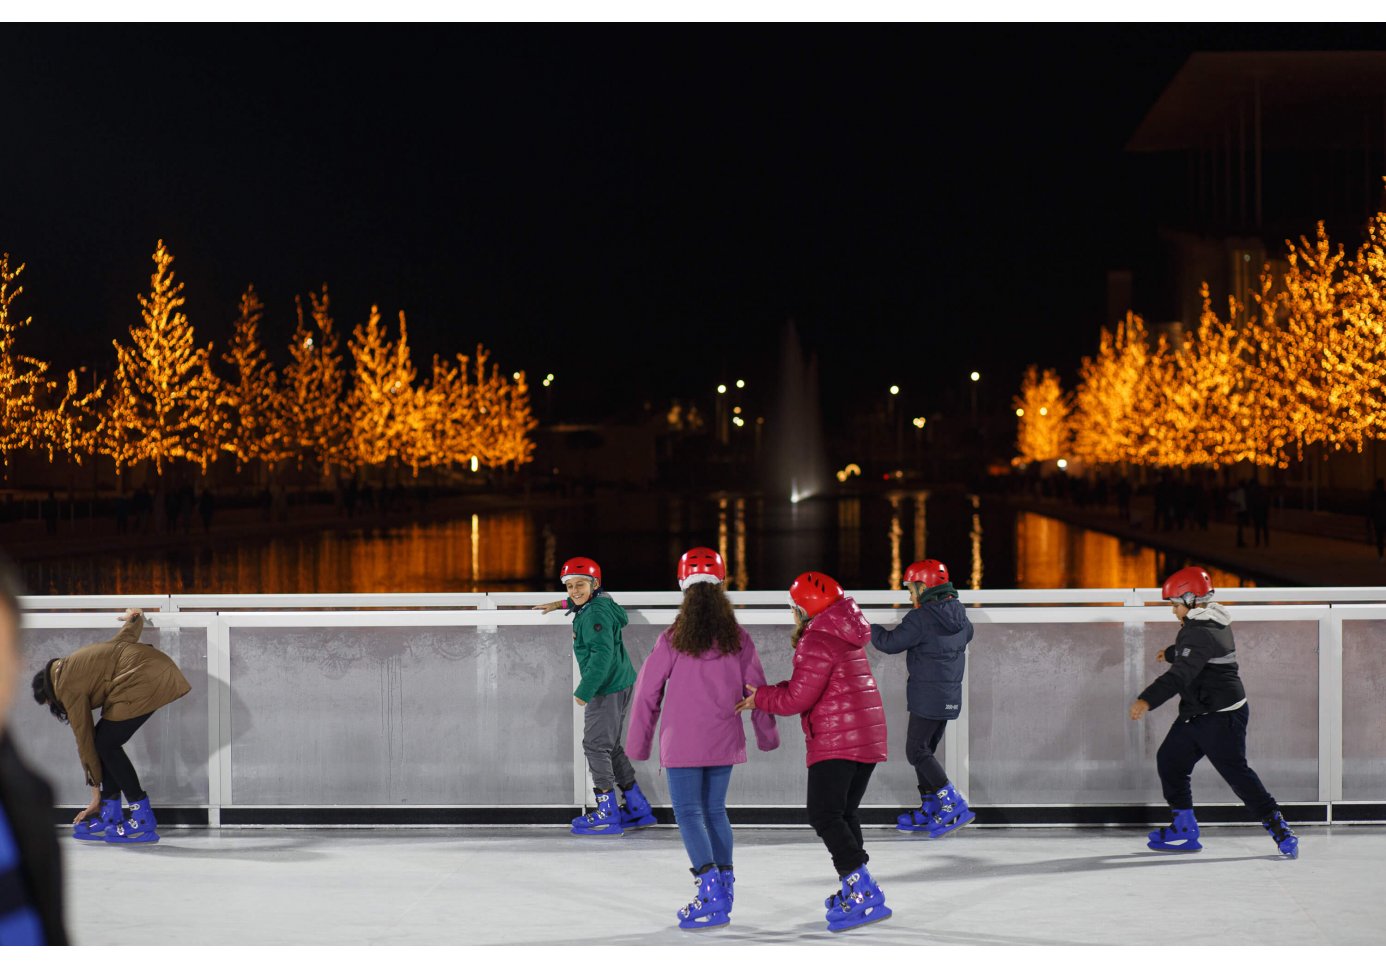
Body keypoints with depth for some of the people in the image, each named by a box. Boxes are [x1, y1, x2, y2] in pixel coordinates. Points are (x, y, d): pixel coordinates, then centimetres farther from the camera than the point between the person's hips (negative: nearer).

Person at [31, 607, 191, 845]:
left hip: (147, 678, -10)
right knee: (106, 740, 10)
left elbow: (84, 739, 0)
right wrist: (135, 618, 47)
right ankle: (109, 819, 11)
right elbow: (126, 637, 25)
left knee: (106, 743, -5)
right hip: (157, 667, 10)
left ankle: (144, 823, -6)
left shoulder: (68, 686, -3)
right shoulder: (72, 667, 21)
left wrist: (96, 794, 6)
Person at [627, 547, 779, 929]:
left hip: (682, 744, -4)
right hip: (724, 742, 4)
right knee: (715, 811, 15)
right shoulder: (737, 639, -1)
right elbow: (756, 690, 6)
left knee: (689, 813, -2)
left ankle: (712, 894, -14)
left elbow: (647, 694, -4)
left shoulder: (672, 640, -9)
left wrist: (639, 746, 7)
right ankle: (724, 885, 18)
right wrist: (767, 736, 21)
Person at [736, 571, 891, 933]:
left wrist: (759, 696, 2)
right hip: (868, 738, 10)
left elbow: (797, 698, -14)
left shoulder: (817, 642, -13)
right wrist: (764, 695, 10)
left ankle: (863, 892, -19)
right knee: (844, 813, 18)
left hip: (836, 740, -10)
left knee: (824, 816, -11)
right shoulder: (845, 638, 19)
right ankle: (857, 889, 20)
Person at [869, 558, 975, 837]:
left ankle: (954, 806, -12)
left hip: (927, 696, -8)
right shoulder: (958, 613, 6)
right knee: (926, 749, 17)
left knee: (917, 751, -3)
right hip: (950, 695, 8)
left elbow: (891, 643, -14)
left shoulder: (921, 618, -19)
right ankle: (929, 811, 22)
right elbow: (967, 634, 26)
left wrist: (869, 629, 2)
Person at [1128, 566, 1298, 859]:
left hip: (1222, 717, -11)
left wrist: (1147, 700, -44)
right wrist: (1170, 653, 55)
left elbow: (1181, 674, -34)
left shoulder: (1201, 633, -22)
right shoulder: (1213, 622, 11)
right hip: (1197, 714, 11)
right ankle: (1185, 831, 16)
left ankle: (1279, 828, -6)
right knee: (1169, 760, 11)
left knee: (1236, 772, -12)